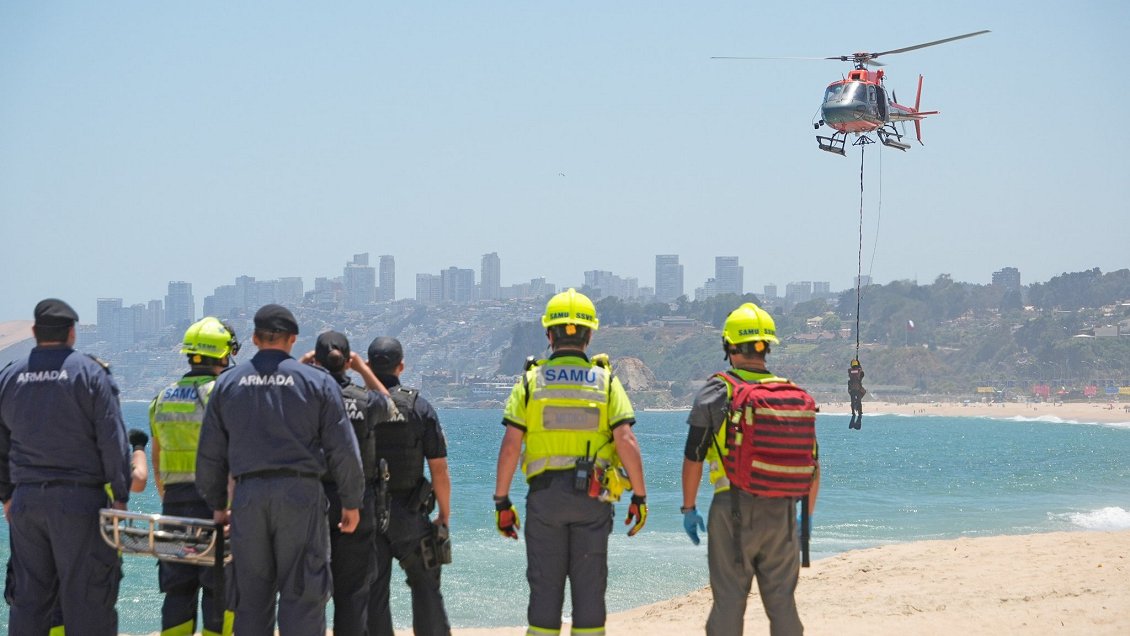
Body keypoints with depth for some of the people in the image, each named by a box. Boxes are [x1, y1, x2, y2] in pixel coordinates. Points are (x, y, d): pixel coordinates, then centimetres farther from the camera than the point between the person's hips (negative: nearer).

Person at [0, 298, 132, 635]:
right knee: (85, 594, -2)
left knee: (29, 594, 10)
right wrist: (120, 496, -5)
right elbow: (112, 441, -9)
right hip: (80, 499, -4)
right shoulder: (90, 373, -5)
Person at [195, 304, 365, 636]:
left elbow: (209, 454, 11)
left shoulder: (228, 383, 9)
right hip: (301, 495, -3)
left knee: (250, 596, 9)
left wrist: (216, 504, 20)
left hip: (248, 496, 3)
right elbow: (344, 450, 0)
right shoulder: (317, 382, 1)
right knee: (301, 595, -1)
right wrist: (351, 503, 8)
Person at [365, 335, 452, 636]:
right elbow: (439, 469, -6)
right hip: (407, 512, -1)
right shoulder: (419, 406, -5)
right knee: (425, 585, 9)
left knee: (373, 590, 5)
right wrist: (445, 515, 4)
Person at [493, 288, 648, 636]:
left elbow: (511, 445, -5)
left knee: (545, 586, 6)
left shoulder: (531, 381, 0)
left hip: (544, 494, 0)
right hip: (592, 499, 0)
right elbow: (626, 442, -7)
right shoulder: (606, 382, 1)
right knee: (589, 587, 6)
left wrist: (501, 500, 2)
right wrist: (640, 496, 1)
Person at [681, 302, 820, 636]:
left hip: (734, 509, -3)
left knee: (729, 602, 2)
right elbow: (813, 468, 11)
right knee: (783, 604, 9)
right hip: (783, 513, 3)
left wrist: (689, 508, 7)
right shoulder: (799, 396, 8)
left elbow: (693, 458, -4)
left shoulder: (717, 392, -4)